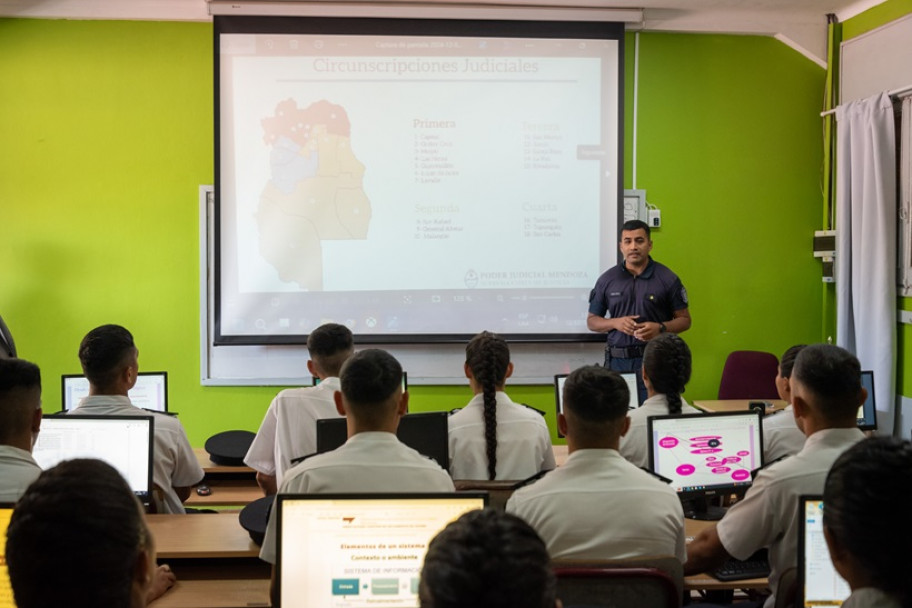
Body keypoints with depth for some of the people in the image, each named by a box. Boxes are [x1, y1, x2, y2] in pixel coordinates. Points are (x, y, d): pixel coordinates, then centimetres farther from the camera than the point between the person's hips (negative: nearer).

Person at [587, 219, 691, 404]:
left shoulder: (667, 279, 3)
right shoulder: (607, 279, 8)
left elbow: (684, 320, 7)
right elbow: (592, 321, 13)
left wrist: (660, 328, -12)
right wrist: (616, 323, -6)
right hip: (617, 360, 2)